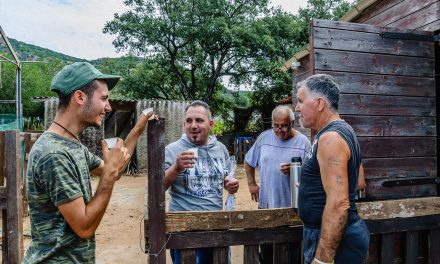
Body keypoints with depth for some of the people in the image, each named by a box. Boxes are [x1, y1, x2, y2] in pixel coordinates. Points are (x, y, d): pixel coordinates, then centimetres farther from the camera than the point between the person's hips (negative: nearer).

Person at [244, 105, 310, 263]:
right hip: (266, 204, 3)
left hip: (292, 206, -2)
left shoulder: (303, 142, -7)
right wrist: (251, 183, 7)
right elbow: (248, 161, 13)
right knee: (266, 251, 18)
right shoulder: (264, 138, 1)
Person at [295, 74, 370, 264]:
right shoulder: (339, 131, 11)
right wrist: (310, 186, 22)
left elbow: (338, 204, -28)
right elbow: (355, 182, 19)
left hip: (335, 239, -10)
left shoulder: (331, 137, -21)